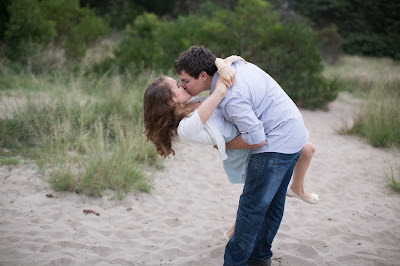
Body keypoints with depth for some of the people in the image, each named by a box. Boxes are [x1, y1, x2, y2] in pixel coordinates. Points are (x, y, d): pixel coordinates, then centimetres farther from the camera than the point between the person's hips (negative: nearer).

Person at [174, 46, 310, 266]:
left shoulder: (230, 96, -26)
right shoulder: (231, 64, 2)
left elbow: (256, 139, -25)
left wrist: (224, 145, -7)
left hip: (276, 144, -10)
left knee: (252, 205, -1)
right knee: (272, 202, 18)